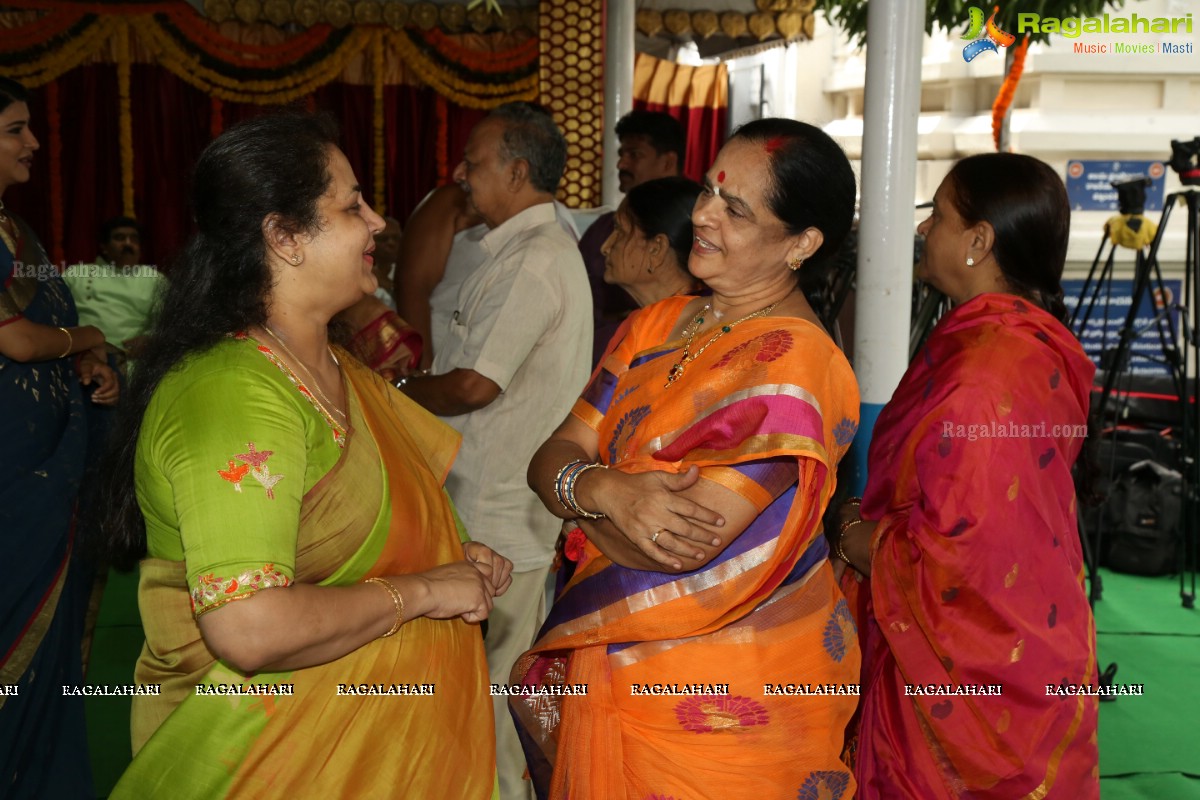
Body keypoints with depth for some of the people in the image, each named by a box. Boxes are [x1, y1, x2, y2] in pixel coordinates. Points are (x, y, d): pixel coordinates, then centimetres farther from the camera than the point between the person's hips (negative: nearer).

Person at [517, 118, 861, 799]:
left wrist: (579, 488, -9)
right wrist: (609, 493, -24)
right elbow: (551, 458, -2)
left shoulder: (792, 364, -21)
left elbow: (686, 545, -27)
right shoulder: (658, 323, 4)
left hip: (721, 693, -7)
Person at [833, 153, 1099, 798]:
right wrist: (870, 517, 4)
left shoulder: (982, 376, -27)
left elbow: (947, 560, -27)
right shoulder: (1032, 345, 4)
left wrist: (850, 535, -10)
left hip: (967, 681, -9)